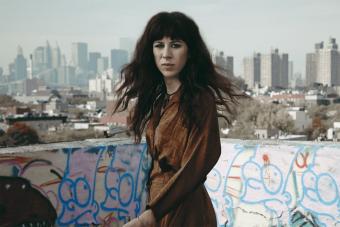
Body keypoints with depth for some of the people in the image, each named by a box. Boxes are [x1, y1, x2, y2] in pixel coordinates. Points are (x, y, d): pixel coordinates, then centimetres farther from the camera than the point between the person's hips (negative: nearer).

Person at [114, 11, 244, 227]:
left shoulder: (201, 98, -15)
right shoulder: (158, 97, 7)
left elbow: (197, 165, -20)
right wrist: (154, 208, 6)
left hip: (184, 209, -7)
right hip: (160, 205, 7)